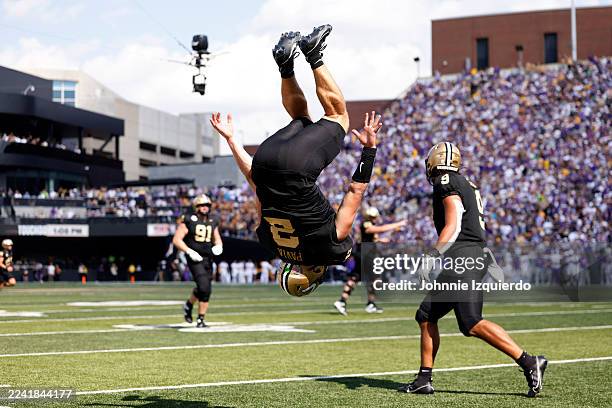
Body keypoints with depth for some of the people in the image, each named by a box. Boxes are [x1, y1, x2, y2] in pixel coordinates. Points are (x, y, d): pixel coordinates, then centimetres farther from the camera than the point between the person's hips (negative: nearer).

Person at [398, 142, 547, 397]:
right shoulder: (466, 185, 22)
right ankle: (424, 380, 13)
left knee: (472, 324, -16)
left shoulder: (446, 184, -5)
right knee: (426, 316, 11)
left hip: (463, 258, -10)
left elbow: (453, 227, -15)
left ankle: (529, 363, -17)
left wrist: (431, 257, -19)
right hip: (461, 261, 10)